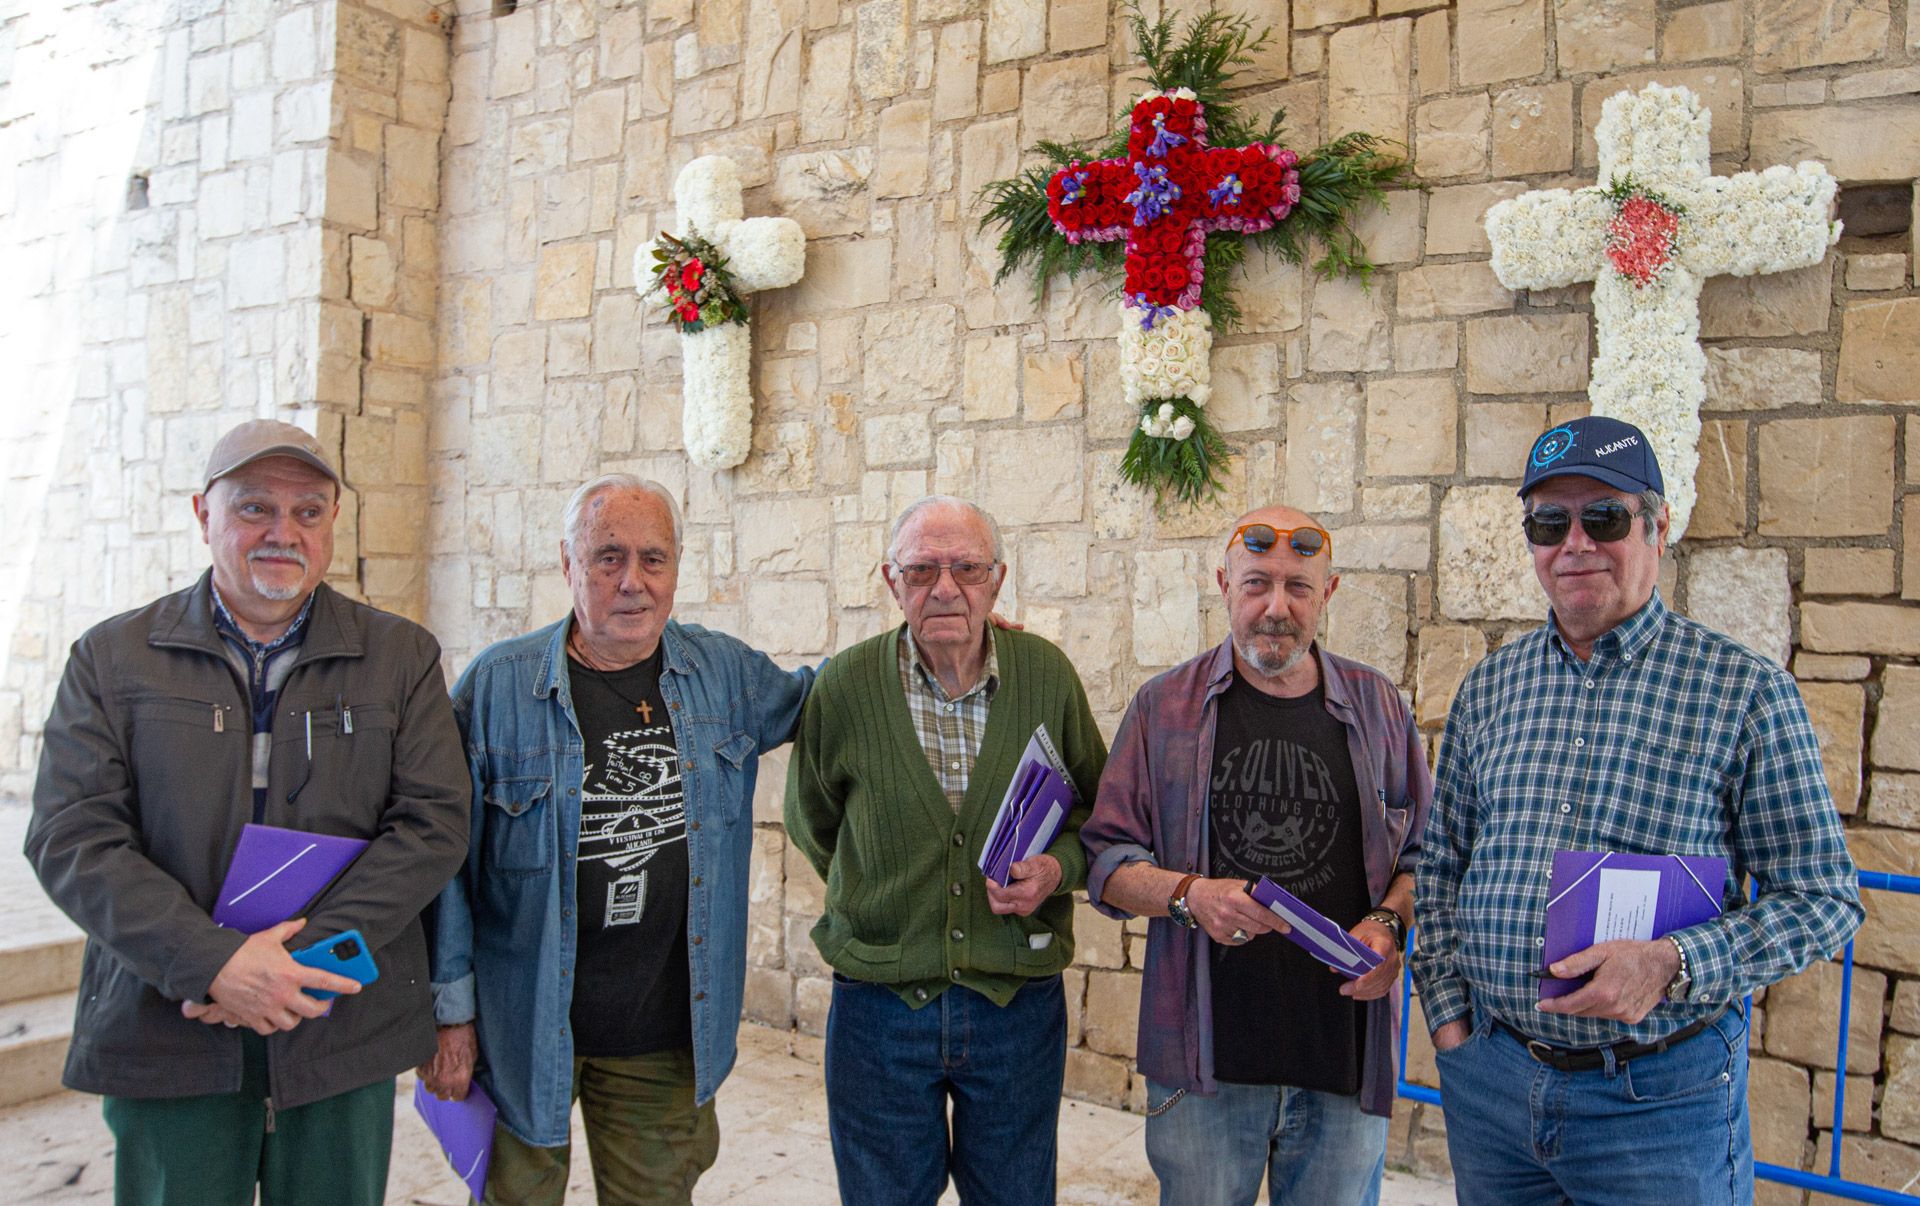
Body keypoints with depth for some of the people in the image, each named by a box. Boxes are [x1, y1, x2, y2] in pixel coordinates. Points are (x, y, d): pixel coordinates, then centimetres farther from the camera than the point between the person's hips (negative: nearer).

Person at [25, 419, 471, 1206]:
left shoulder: (400, 656, 3)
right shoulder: (112, 658, 4)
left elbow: (434, 823, -5)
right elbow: (72, 838, -5)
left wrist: (308, 956, -15)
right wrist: (211, 964, -17)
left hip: (343, 1035, 1)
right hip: (164, 1037, 0)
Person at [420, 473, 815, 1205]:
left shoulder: (726, 673, -1)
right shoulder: (498, 684, -10)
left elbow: (804, 698, 20)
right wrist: (450, 1012, -5)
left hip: (668, 1032, 3)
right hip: (524, 1027, -2)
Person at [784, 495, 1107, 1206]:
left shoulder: (1048, 675, -5)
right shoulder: (845, 686, -8)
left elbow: (1098, 808, 7)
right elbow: (811, 826, 8)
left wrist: (1059, 866, -11)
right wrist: (881, 902, 6)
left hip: (1020, 1005, 1)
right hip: (880, 1007, -1)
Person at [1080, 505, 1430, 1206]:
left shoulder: (1376, 706, 6)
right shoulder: (1165, 706, 2)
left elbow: (1423, 852, 12)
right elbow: (1106, 859, 2)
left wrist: (1387, 923, -7)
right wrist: (1189, 896, -16)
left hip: (1345, 1050, 2)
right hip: (1205, 1050, -1)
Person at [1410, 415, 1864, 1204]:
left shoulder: (1746, 692, -6)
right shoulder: (1489, 687, 4)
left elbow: (1823, 897, -5)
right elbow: (1441, 866, 10)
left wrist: (1674, 962, -19)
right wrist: (1448, 1014, 1)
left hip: (1662, 1098, -3)